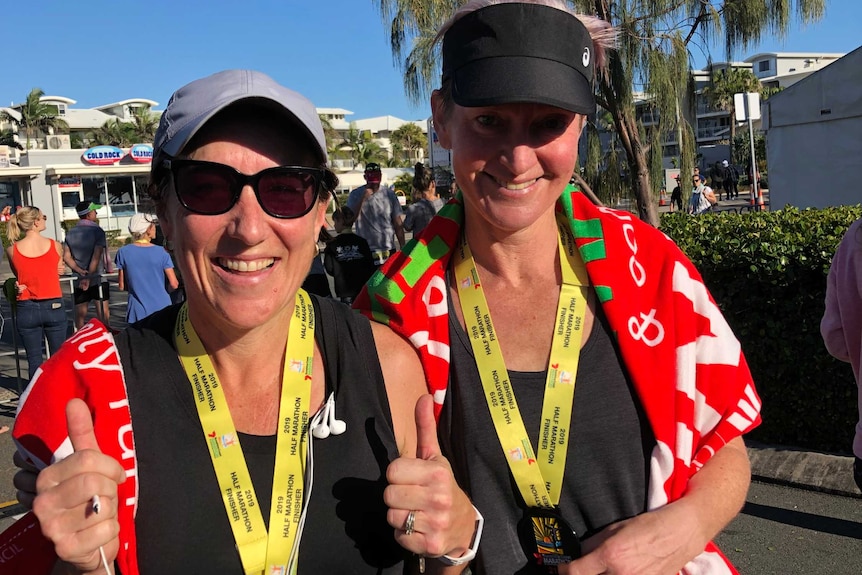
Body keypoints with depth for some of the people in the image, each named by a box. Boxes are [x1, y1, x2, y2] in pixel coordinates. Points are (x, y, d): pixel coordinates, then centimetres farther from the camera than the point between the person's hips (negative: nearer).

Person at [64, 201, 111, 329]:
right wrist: (89, 276, -17)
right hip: (97, 278, -4)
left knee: (80, 314, 9)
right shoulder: (97, 231, -9)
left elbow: (66, 257, 1)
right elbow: (96, 256, -17)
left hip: (78, 280, 5)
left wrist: (79, 270, -7)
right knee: (103, 312, 1)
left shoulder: (70, 233, 6)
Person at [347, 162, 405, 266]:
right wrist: (363, 198, -20)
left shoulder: (389, 194, 3)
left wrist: (403, 248, 2)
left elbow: (397, 224, 6)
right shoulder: (355, 195, -2)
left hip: (388, 249, 2)